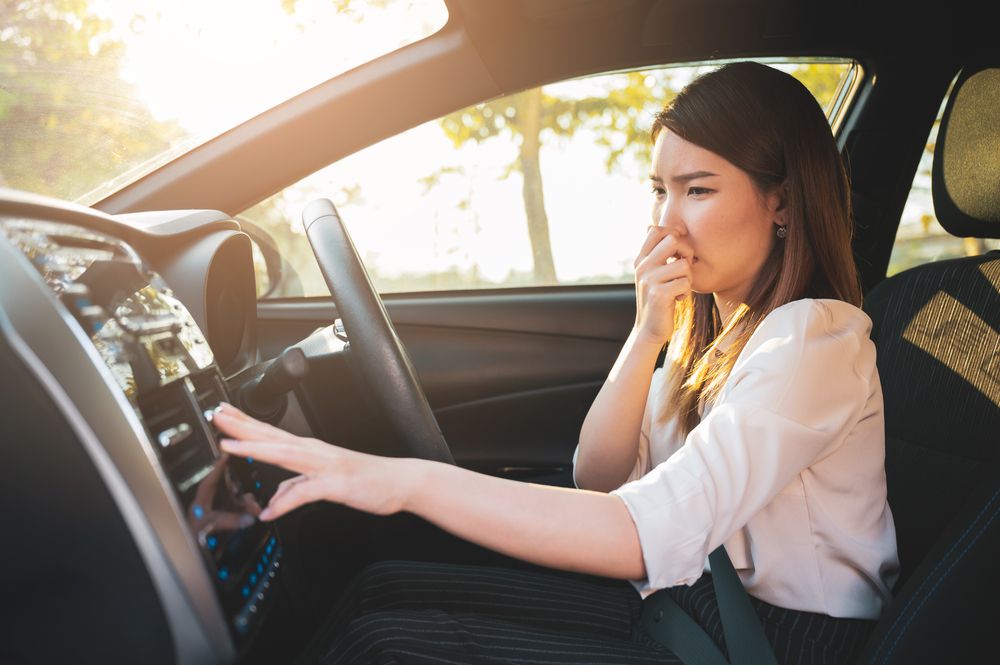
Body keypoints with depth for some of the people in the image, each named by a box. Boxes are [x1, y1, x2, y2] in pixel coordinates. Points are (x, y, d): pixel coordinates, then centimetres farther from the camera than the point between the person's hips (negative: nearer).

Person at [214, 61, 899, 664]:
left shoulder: (817, 339, -21)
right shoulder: (712, 322, 7)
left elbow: (649, 533, -34)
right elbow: (598, 482, 1)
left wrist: (410, 481, -37)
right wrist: (647, 335, -13)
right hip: (698, 589, 7)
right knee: (383, 590, -2)